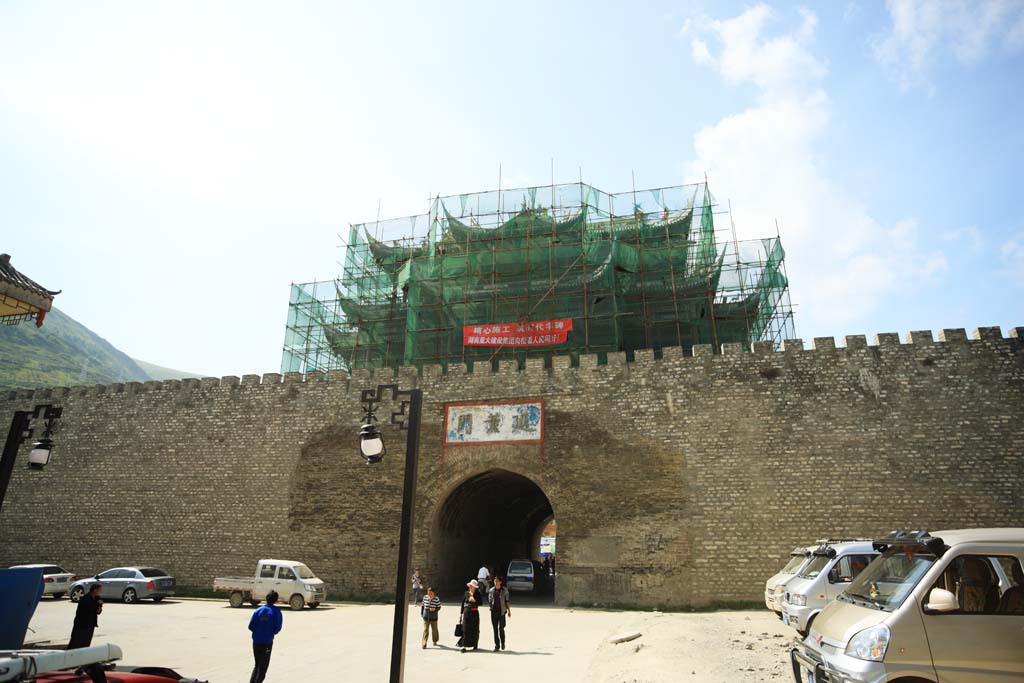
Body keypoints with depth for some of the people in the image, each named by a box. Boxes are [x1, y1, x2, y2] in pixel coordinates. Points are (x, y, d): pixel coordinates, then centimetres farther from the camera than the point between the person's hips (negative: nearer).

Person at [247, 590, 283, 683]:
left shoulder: (258, 610, 1)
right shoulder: (276, 611, -8)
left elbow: (250, 626, -1)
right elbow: (278, 628, -9)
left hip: (256, 641, 4)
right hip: (267, 642, -3)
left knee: (257, 664, 22)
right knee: (263, 667, 9)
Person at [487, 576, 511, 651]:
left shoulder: (505, 590, -1)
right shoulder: (491, 591, 6)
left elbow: (507, 601, 3)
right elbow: (489, 600, 16)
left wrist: (509, 611, 1)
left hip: (501, 611, -3)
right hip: (493, 611, 3)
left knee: (501, 628, -5)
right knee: (495, 629, 4)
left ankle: (502, 643, 20)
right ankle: (497, 646, 13)